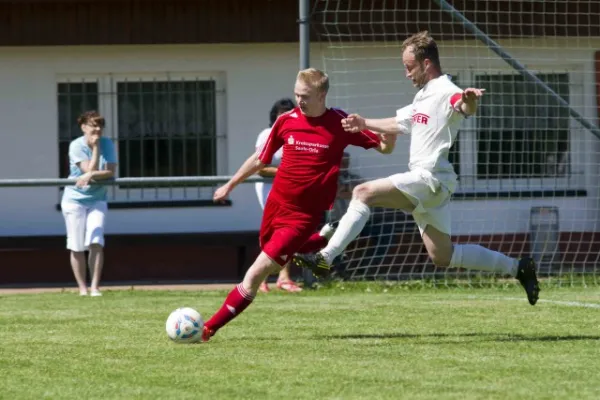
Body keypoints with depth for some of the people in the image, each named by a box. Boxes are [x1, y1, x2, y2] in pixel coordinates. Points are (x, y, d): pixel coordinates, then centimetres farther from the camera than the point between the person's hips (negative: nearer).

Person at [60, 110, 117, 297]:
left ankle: (95, 287, -7)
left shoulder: (107, 144, -4)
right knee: (77, 247, 0)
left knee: (96, 243, -11)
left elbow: (110, 172, -13)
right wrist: (95, 147, -20)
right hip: (75, 199, -2)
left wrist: (91, 176, -28)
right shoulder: (76, 146, -14)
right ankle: (82, 288, 10)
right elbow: (90, 170, -21)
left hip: (96, 200, 2)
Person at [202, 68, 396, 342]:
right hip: (276, 204, 5)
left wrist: (391, 133, -24)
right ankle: (320, 242, 39)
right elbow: (260, 159, 15)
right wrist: (230, 185, 20)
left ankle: (210, 328, -6)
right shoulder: (286, 121, 0)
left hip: (302, 216, -5)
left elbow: (385, 147, -1)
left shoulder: (339, 124, -8)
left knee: (254, 276, -11)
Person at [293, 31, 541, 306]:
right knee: (442, 256, 12)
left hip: (428, 179, -10)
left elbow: (466, 108, -36)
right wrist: (365, 124, 27)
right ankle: (517, 268, 19)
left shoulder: (445, 92, -12)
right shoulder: (424, 95, 20)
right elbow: (398, 124, 36)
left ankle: (325, 258, -23)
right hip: (427, 183, 10)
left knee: (363, 192, -20)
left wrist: (469, 100, -59)